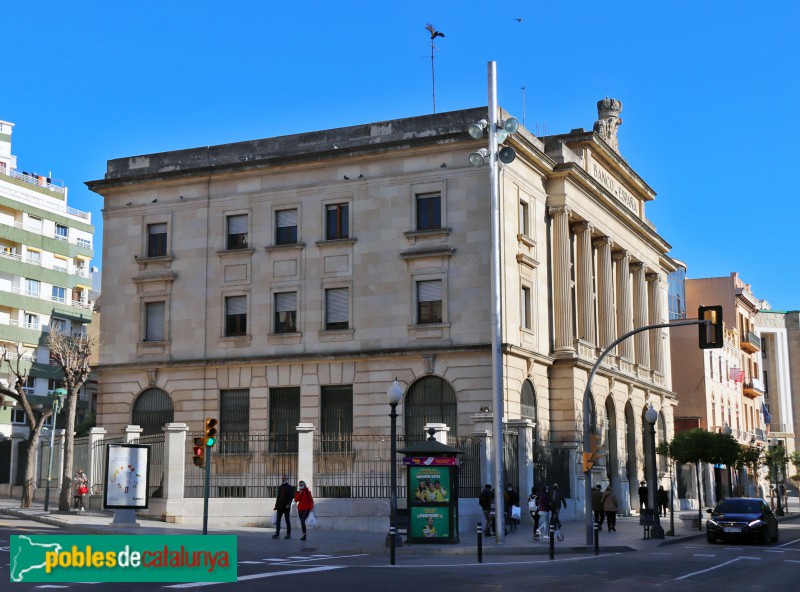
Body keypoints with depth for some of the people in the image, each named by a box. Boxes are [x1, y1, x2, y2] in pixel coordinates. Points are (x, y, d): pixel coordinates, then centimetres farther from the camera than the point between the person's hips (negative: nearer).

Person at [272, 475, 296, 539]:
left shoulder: (290, 488, 0)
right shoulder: (280, 487, 15)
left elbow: (291, 497, -9)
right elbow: (278, 497, 17)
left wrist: (288, 504, -22)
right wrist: (276, 505, 11)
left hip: (286, 507, -5)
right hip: (280, 507, 5)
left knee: (287, 520, 0)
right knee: (278, 520, -1)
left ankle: (288, 534, 6)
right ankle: (277, 533, 0)